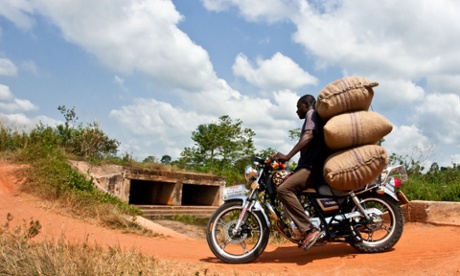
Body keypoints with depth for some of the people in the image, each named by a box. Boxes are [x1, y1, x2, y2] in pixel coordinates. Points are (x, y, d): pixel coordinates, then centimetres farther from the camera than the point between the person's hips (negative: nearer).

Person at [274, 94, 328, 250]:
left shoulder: (312, 114, 0)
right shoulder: (311, 117, 29)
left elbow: (308, 136, -19)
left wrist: (287, 156, -27)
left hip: (313, 167, -11)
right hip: (310, 165, 11)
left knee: (284, 189, -27)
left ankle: (309, 230, -31)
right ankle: (303, 227, 10)